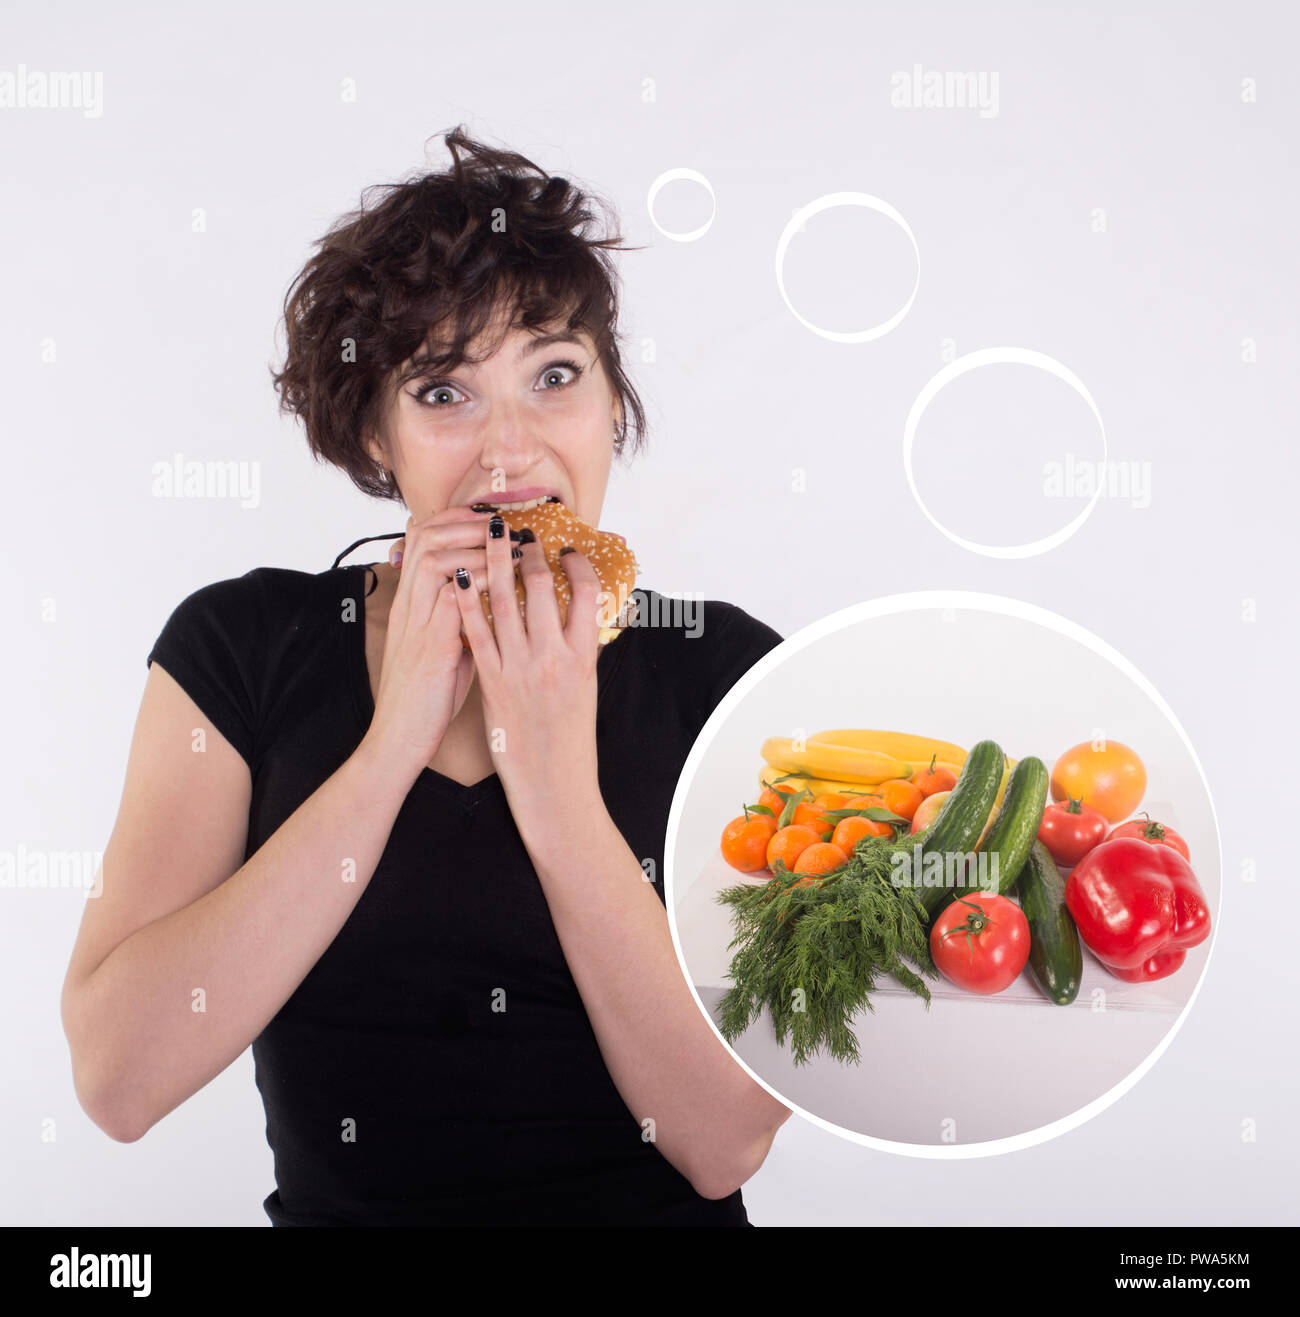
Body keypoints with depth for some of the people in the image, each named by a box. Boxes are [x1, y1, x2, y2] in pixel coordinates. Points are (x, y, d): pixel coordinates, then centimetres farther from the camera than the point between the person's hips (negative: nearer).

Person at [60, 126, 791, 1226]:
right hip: (340, 1203, 1)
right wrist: (396, 740, -17)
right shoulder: (243, 643, -2)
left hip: (650, 1209, 0)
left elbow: (724, 1142, -9)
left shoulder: (728, 671, -4)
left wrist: (557, 790, -18)